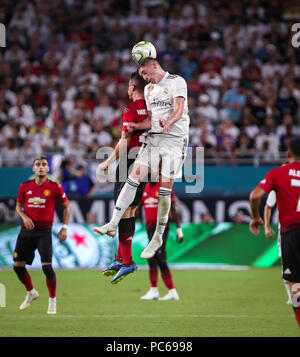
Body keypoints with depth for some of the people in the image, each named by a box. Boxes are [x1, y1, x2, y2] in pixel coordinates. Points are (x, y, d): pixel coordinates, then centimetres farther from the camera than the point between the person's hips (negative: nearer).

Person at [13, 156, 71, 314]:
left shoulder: (54, 187, -4)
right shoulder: (25, 186, 4)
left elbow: (66, 207, 7)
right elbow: (19, 206, 16)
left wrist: (64, 228, 1)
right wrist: (24, 217, -5)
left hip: (44, 231, -4)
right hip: (26, 230, 4)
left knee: (47, 266, -14)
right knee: (18, 265, 5)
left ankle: (52, 300, 4)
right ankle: (31, 292, 31)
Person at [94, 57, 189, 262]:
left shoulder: (177, 82, -5)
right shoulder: (149, 89, 18)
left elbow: (179, 110, -19)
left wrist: (169, 122, -40)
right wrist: (135, 127, -1)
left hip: (174, 139, -6)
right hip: (153, 138, 6)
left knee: (165, 189, -6)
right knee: (135, 176, -8)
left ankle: (158, 237, 5)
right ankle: (113, 225, -10)